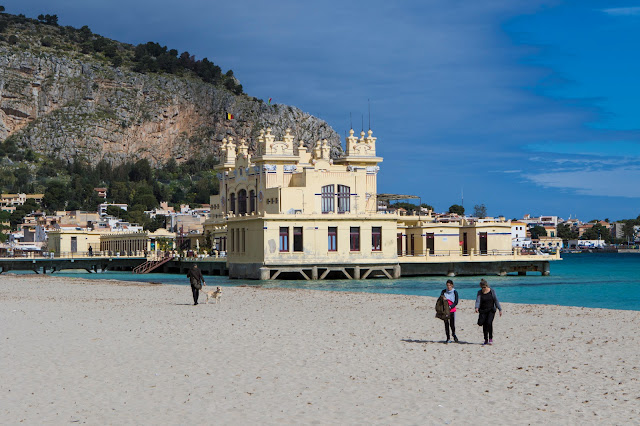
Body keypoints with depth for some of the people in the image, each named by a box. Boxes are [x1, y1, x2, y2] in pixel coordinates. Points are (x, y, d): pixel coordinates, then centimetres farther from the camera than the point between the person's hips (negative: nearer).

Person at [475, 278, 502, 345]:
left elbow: (496, 300, -1)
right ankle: (486, 340, 17)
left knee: (489, 322, -21)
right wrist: (476, 308, -33)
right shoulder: (479, 292, -2)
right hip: (483, 311, 2)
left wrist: (500, 310, -4)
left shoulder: (492, 291, -3)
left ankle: (491, 339, -13)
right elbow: (478, 300, -14)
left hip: (491, 310, -2)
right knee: (484, 325, 3)